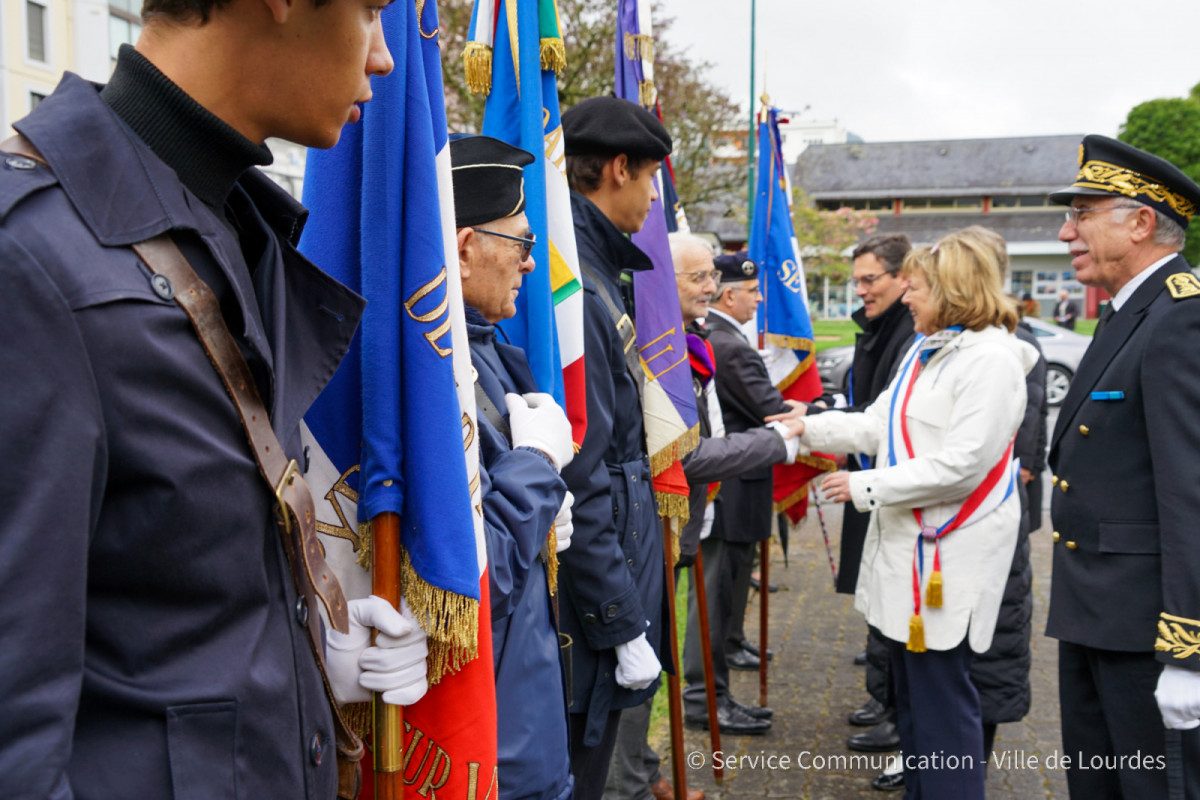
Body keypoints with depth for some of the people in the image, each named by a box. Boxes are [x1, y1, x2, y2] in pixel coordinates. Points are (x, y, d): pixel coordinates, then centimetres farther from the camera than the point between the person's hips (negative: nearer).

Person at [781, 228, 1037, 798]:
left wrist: (866, 487, -17)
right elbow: (878, 424, 15)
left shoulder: (990, 360, -16)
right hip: (906, 538, 10)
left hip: (952, 551, -10)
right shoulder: (925, 349, 14)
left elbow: (960, 465, -22)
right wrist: (808, 428, 6)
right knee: (909, 682, 18)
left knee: (941, 689, -2)